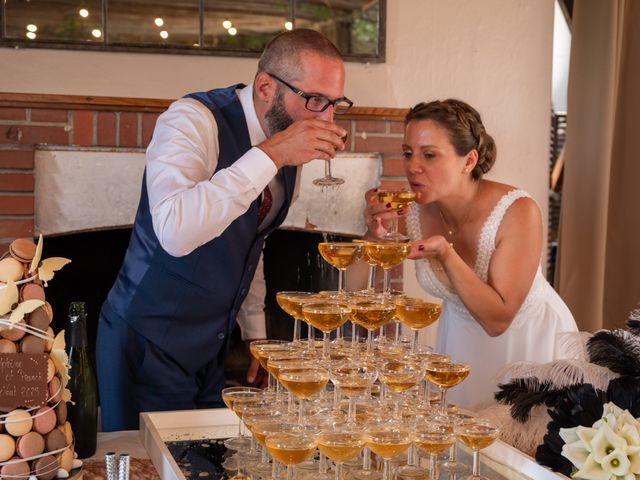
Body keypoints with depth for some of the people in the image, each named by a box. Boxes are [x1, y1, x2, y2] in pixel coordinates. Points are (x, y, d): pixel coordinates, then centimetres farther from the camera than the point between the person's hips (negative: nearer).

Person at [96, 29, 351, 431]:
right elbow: (176, 232, -37)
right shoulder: (193, 119, -20)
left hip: (214, 344, 7)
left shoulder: (288, 147, 4)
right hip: (150, 341, -7)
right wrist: (269, 156, -36)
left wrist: (256, 333, 16)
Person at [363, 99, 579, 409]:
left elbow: (497, 319, -28)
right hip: (461, 340, 3)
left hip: (530, 339, -3)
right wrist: (375, 234, -32)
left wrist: (446, 255, -40)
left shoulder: (518, 212, -29)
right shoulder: (410, 211, -19)